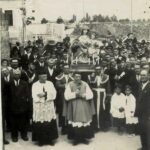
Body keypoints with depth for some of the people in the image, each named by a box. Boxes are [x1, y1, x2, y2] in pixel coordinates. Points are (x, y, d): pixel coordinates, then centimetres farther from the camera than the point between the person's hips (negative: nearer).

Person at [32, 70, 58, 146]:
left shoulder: (50, 83, 8)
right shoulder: (35, 85, 1)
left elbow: (53, 94, -3)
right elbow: (35, 96, -10)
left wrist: (44, 94, -15)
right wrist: (48, 94, -13)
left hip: (49, 106, 2)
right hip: (39, 107, -2)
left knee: (50, 123, 3)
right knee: (40, 124, -1)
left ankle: (50, 139, 14)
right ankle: (41, 140, 11)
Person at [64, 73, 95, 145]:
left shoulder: (85, 84, 5)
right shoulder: (70, 85, 0)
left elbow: (90, 95, -3)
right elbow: (67, 96, -10)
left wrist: (82, 95, -16)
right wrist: (75, 94, -16)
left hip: (84, 107, 2)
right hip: (74, 107, -2)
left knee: (85, 122, 2)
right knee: (75, 123, -2)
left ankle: (84, 137, 14)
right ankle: (76, 138, 10)